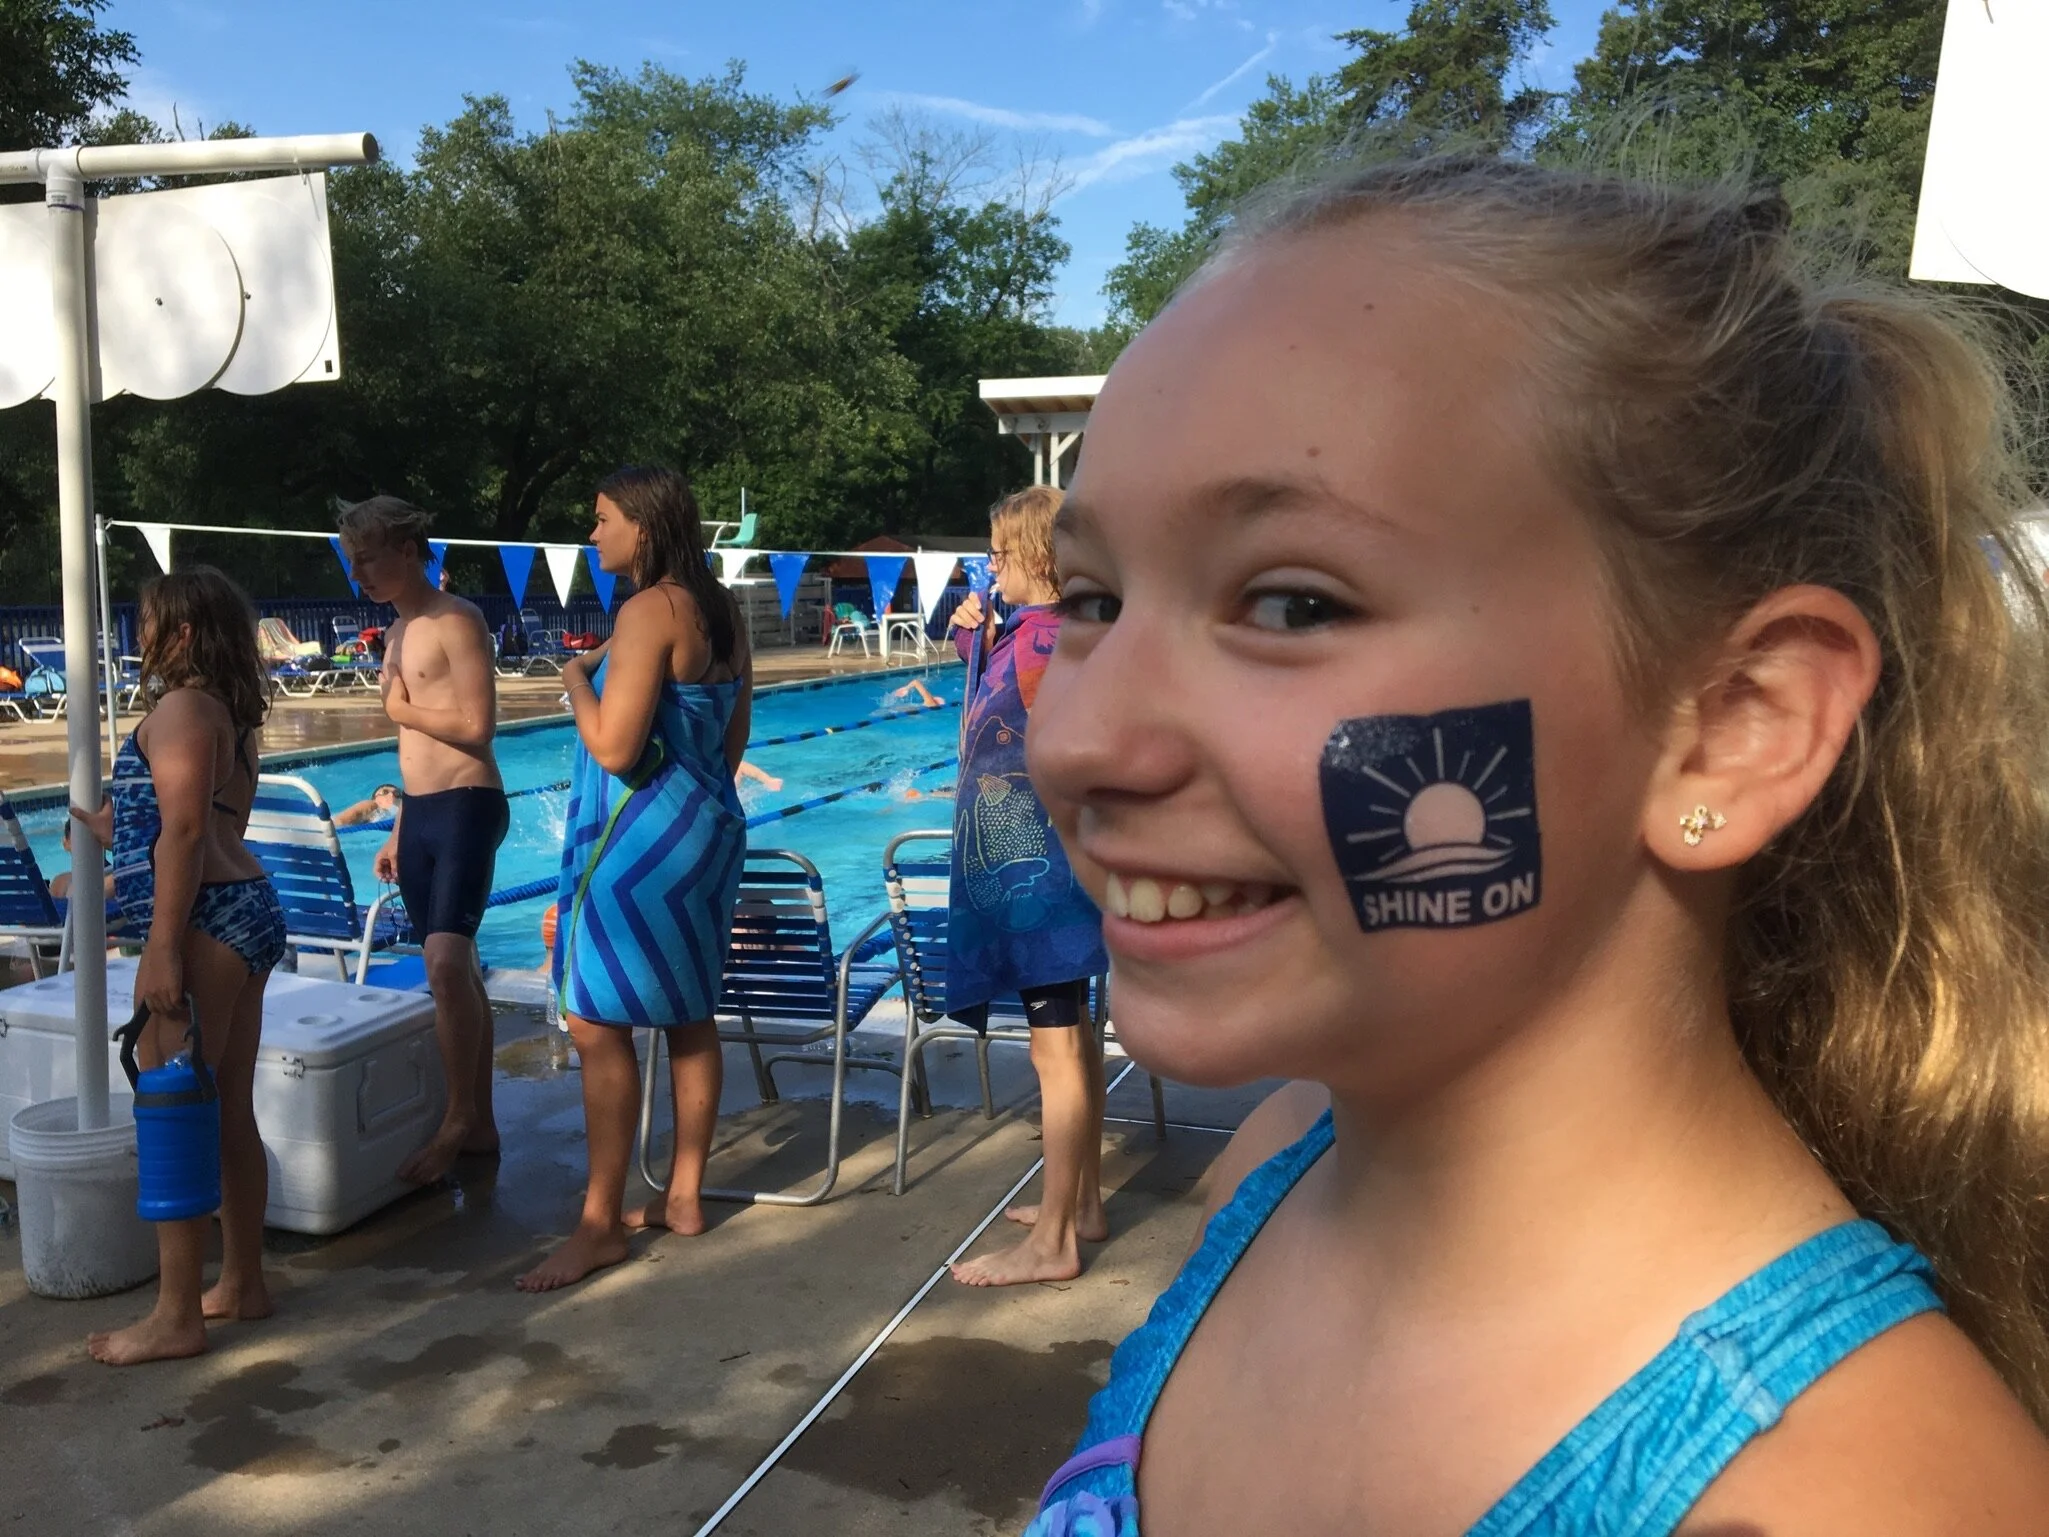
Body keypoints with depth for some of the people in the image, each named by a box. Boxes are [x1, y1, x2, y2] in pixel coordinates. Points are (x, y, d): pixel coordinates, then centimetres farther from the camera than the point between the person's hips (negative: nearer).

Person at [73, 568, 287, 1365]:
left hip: (206, 924, -10)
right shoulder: (229, 711, 18)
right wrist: (118, 838, 30)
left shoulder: (180, 708, -11)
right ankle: (242, 1281, 24)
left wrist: (162, 950, -23)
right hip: (245, 913, 10)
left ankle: (175, 1317, 3)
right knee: (228, 1114, 15)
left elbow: (185, 832, -20)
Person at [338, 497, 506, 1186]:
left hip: (467, 807, -9)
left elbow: (477, 724, -19)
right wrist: (398, 833, 21)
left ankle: (459, 1122, -8)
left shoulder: (456, 621, -9)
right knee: (456, 966, 10)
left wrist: (401, 709, -4)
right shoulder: (399, 634, 18)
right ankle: (479, 1123, 17)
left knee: (446, 961, -17)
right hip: (418, 812, 9)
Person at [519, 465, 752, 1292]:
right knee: (690, 1016, 14)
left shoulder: (649, 610, -17)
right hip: (707, 823, 10)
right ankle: (684, 1197, 24)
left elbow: (614, 748, -22)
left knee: (598, 1023, -4)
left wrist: (576, 680, -6)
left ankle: (601, 1223, 2)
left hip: (640, 834, -10)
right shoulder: (721, 610, 10)